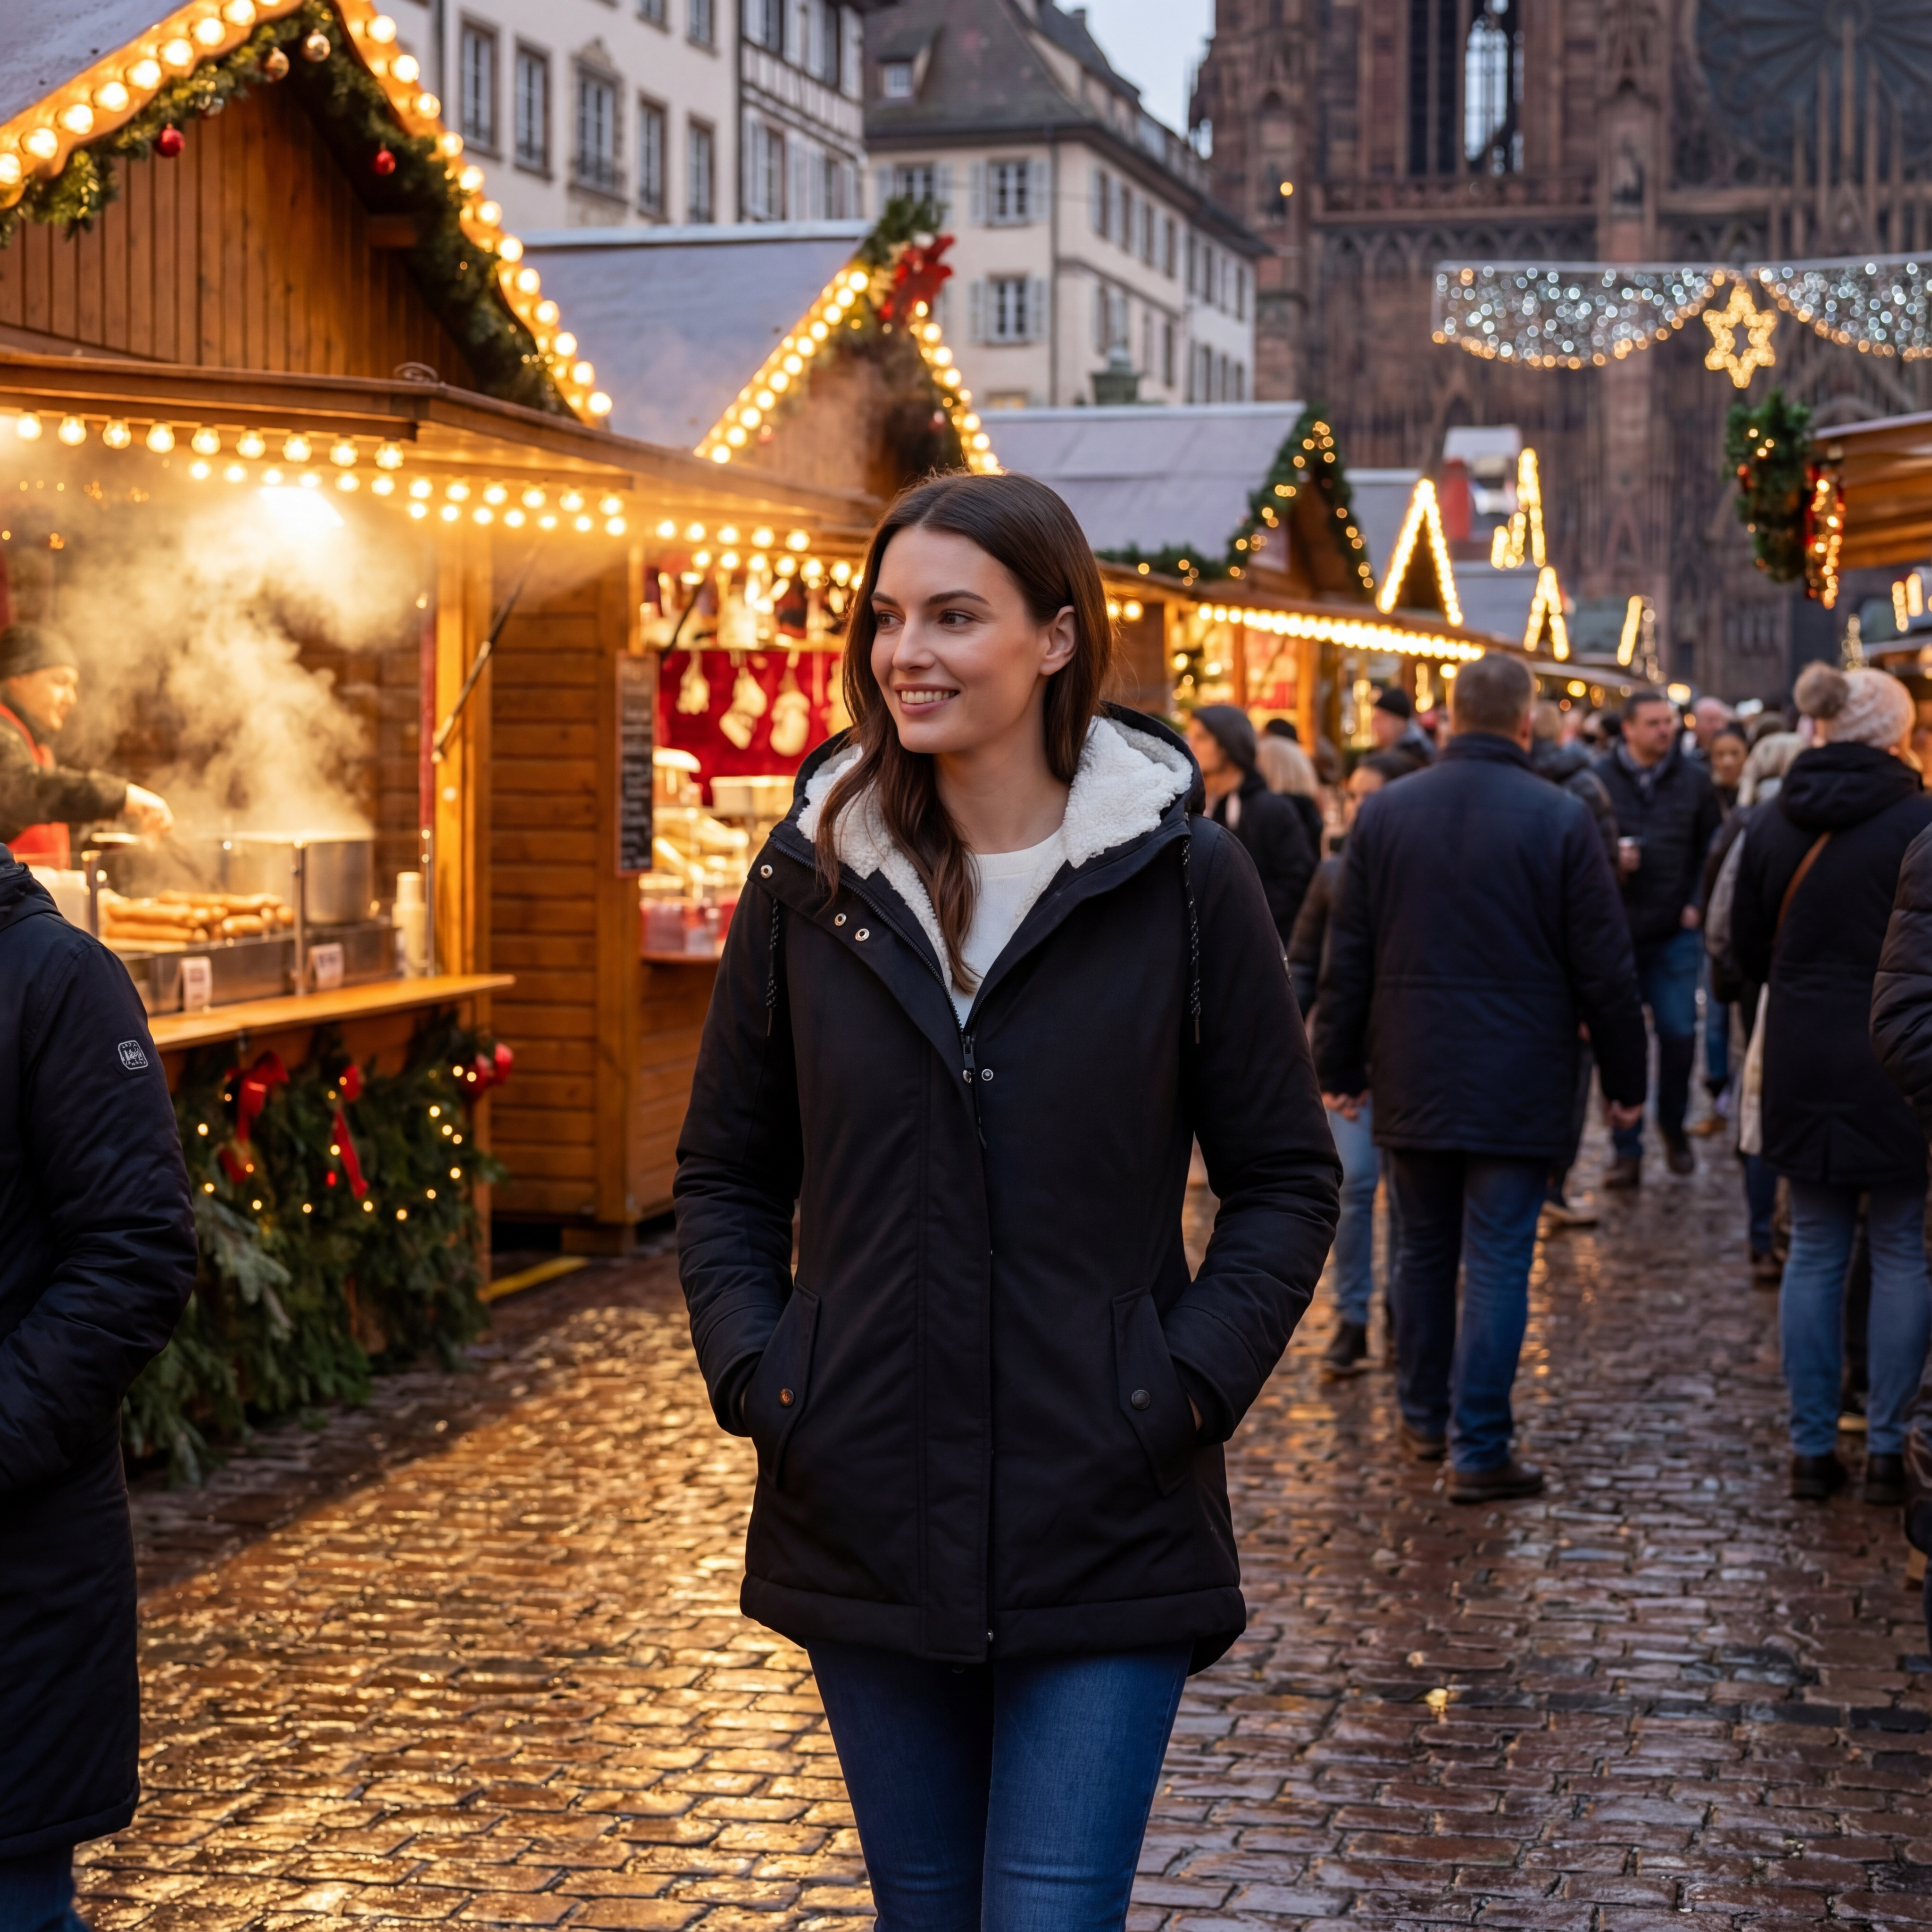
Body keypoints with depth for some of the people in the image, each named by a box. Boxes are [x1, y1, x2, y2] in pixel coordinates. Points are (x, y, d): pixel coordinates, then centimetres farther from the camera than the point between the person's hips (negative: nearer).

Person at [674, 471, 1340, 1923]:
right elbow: (726, 1171, 12)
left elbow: (1287, 1177, 1)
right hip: (864, 1519, 3)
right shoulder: (812, 878, 2)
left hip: (1106, 1528, -3)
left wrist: (1191, 1384, -10)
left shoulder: (1183, 879, -5)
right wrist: (752, 1370, -2)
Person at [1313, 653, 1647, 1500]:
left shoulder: (1384, 811, 1)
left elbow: (1347, 954, 5)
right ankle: (1479, 1450, 0)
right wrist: (1624, 1077, 5)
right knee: (1497, 1261, 0)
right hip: (1518, 1082, -3)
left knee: (1424, 1249, 17)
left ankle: (1422, 1416, 29)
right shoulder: (1561, 819, -8)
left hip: (1412, 1079, 3)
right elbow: (1604, 964, -4)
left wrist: (1339, 1065, 13)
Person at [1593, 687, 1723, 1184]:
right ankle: (1627, 1151, 10)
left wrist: (1696, 903, 0)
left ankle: (1673, 1127, 26)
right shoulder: (1598, 779, -2)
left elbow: (1711, 847, 10)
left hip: (1674, 933, 1)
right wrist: (1609, 859, -17)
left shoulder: (1694, 779, 5)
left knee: (1679, 1034, 1)